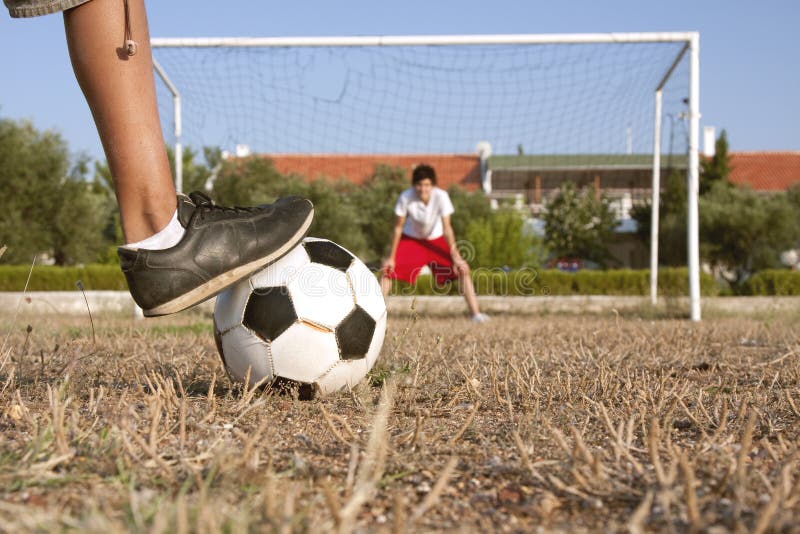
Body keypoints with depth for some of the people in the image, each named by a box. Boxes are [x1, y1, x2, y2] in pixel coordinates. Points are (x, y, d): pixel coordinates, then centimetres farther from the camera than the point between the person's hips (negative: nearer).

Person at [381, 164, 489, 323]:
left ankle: (475, 313, -8)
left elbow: (446, 228, -25)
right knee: (388, 269, -14)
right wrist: (391, 257, -15)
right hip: (412, 238, 0)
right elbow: (398, 227, -17)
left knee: (462, 268, -14)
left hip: (436, 239, 0)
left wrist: (455, 255, -31)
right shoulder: (406, 197, -28)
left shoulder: (441, 196, -29)